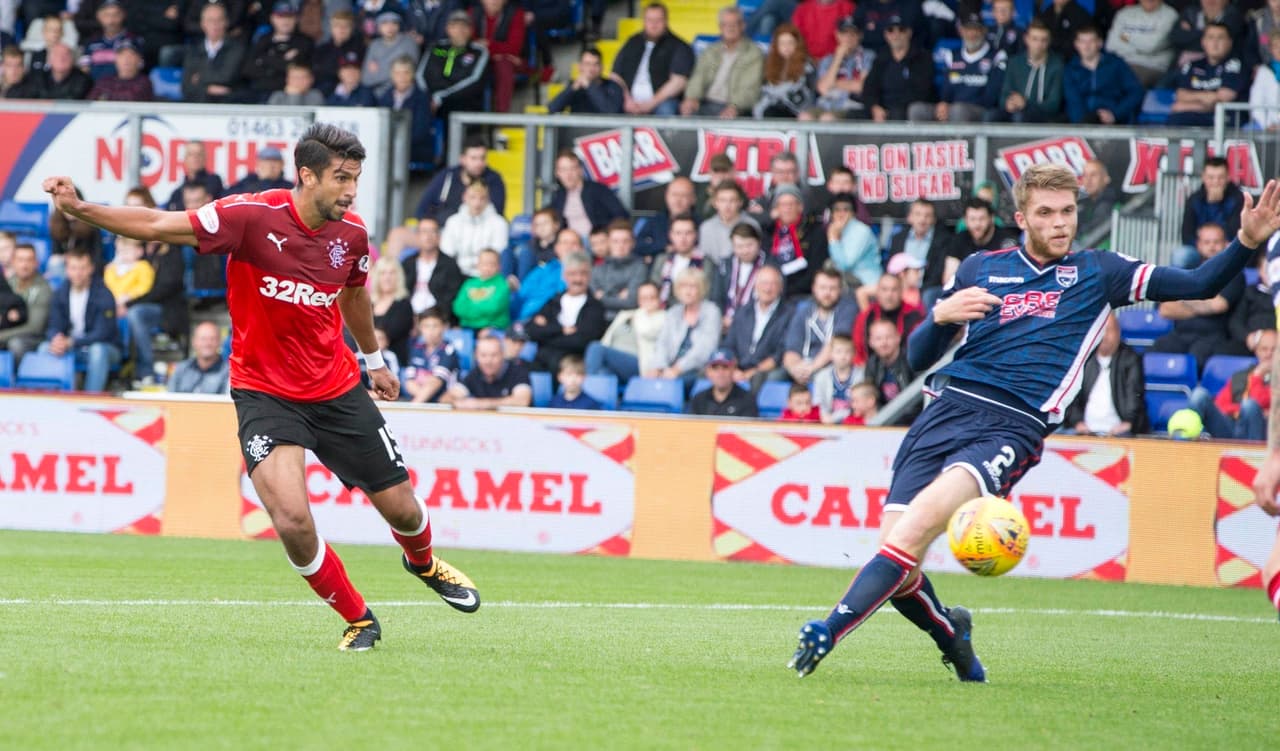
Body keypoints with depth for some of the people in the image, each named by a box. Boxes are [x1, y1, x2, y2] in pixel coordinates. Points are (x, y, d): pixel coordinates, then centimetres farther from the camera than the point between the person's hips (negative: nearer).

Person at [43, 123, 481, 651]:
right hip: (264, 394, -4)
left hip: (338, 390, 4)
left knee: (401, 509, 10)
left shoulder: (352, 233, -3)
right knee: (292, 519, -22)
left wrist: (374, 361, 32)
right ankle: (357, 619, 3)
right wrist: (79, 208, -33)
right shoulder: (253, 215, -19)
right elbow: (156, 226, -21)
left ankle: (423, 563, 48)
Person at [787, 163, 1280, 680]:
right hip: (949, 406, 3)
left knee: (924, 514, -30)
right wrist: (941, 317, -4)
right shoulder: (979, 269, 17)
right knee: (898, 572, -9)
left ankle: (829, 632, -32)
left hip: (1013, 427, -3)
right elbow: (918, 358, 18)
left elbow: (1200, 285, 6)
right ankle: (949, 634, 23)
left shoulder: (1095, 273, 12)